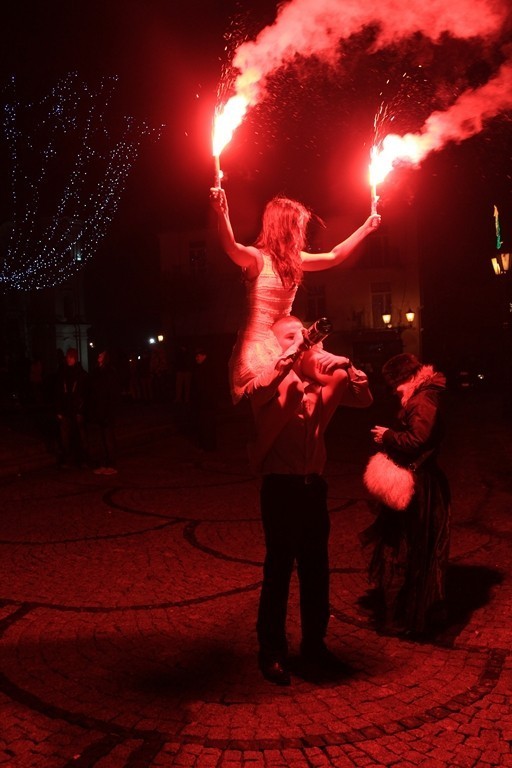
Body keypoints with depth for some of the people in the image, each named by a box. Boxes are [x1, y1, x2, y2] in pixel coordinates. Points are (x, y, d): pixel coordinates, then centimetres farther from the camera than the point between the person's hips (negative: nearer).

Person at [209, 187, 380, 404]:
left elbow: (334, 256, 23)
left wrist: (365, 228, 26)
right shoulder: (257, 258, -9)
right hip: (257, 343, -8)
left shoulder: (294, 259, 13)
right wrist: (222, 214, -47)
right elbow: (231, 248, -31)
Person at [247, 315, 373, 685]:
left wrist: (344, 366, -10)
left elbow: (364, 399, 3)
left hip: (314, 484, 5)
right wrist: (290, 354, -27)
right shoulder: (271, 378, -6)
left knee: (316, 571, 13)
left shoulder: (321, 377, 7)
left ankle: (315, 645, 30)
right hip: (281, 486, -5)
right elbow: (257, 392, -30)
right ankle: (272, 652, 20)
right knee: (278, 571, 5)